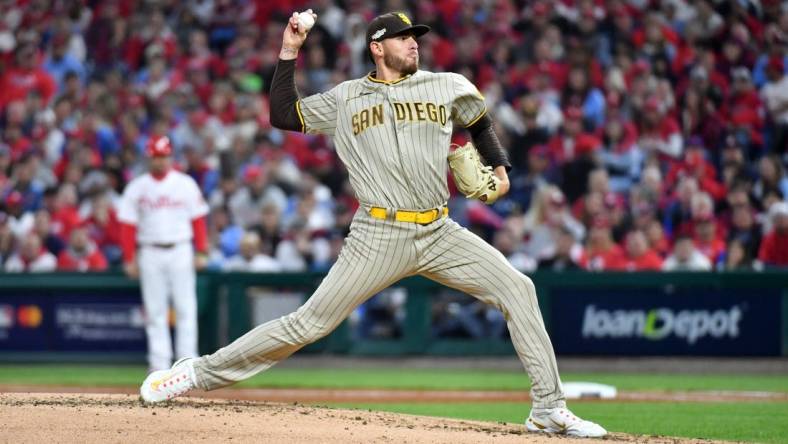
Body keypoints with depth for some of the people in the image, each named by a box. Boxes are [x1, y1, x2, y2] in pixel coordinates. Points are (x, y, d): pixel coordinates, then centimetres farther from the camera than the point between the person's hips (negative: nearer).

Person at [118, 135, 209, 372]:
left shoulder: (185, 184, 5)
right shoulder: (136, 188, 5)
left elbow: (198, 219, 4)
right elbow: (128, 226, 4)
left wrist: (201, 252, -3)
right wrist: (129, 259, -2)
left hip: (180, 252, -1)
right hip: (150, 253, 1)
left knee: (186, 308, -4)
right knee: (155, 310, 1)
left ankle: (187, 360, -2)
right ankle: (159, 363, 3)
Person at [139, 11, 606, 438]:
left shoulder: (448, 87, 10)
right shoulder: (346, 99, 8)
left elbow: (481, 121, 28)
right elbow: (283, 114, 10)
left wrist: (499, 167, 16)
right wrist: (289, 52, 5)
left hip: (440, 234, 3)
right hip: (379, 239, -3)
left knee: (517, 289, -8)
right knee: (309, 323, -7)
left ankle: (549, 410, -1)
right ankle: (199, 372, 1)